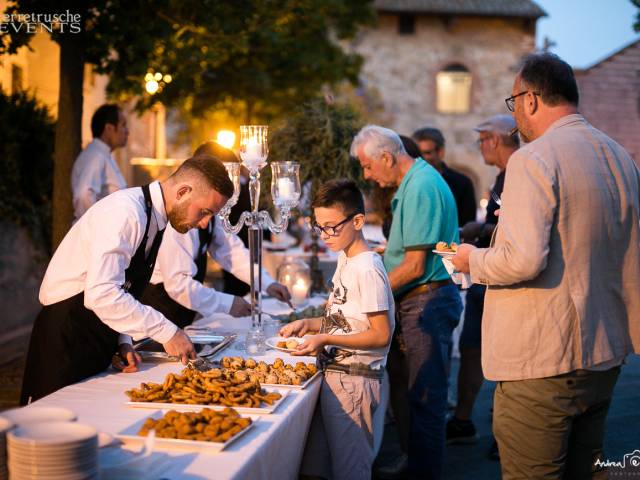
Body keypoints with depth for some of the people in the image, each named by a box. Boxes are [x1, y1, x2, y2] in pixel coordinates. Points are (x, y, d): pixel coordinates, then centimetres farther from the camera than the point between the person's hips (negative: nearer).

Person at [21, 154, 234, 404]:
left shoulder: (154, 218, 7)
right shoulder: (125, 212, -22)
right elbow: (102, 295, -30)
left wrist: (124, 341, 2)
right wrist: (166, 331, -24)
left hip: (99, 339, 9)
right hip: (67, 337, -9)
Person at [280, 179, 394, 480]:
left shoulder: (367, 269, -17)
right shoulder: (345, 260, 11)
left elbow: (381, 335, -18)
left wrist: (326, 339, -22)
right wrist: (309, 324, 5)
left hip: (353, 378, -9)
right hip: (333, 373, 9)